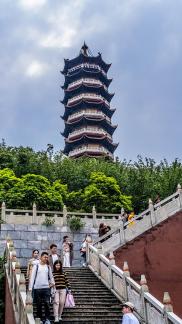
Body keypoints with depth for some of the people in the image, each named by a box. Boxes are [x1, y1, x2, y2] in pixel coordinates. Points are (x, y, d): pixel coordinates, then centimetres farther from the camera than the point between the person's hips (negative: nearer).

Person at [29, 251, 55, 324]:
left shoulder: (48, 267, 12)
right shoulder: (36, 266, 3)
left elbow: (51, 276, 20)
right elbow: (32, 277, -1)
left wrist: (52, 283, 4)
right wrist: (30, 288, -7)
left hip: (46, 288, 1)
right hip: (37, 288, -1)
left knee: (47, 304, -6)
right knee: (38, 305, 4)